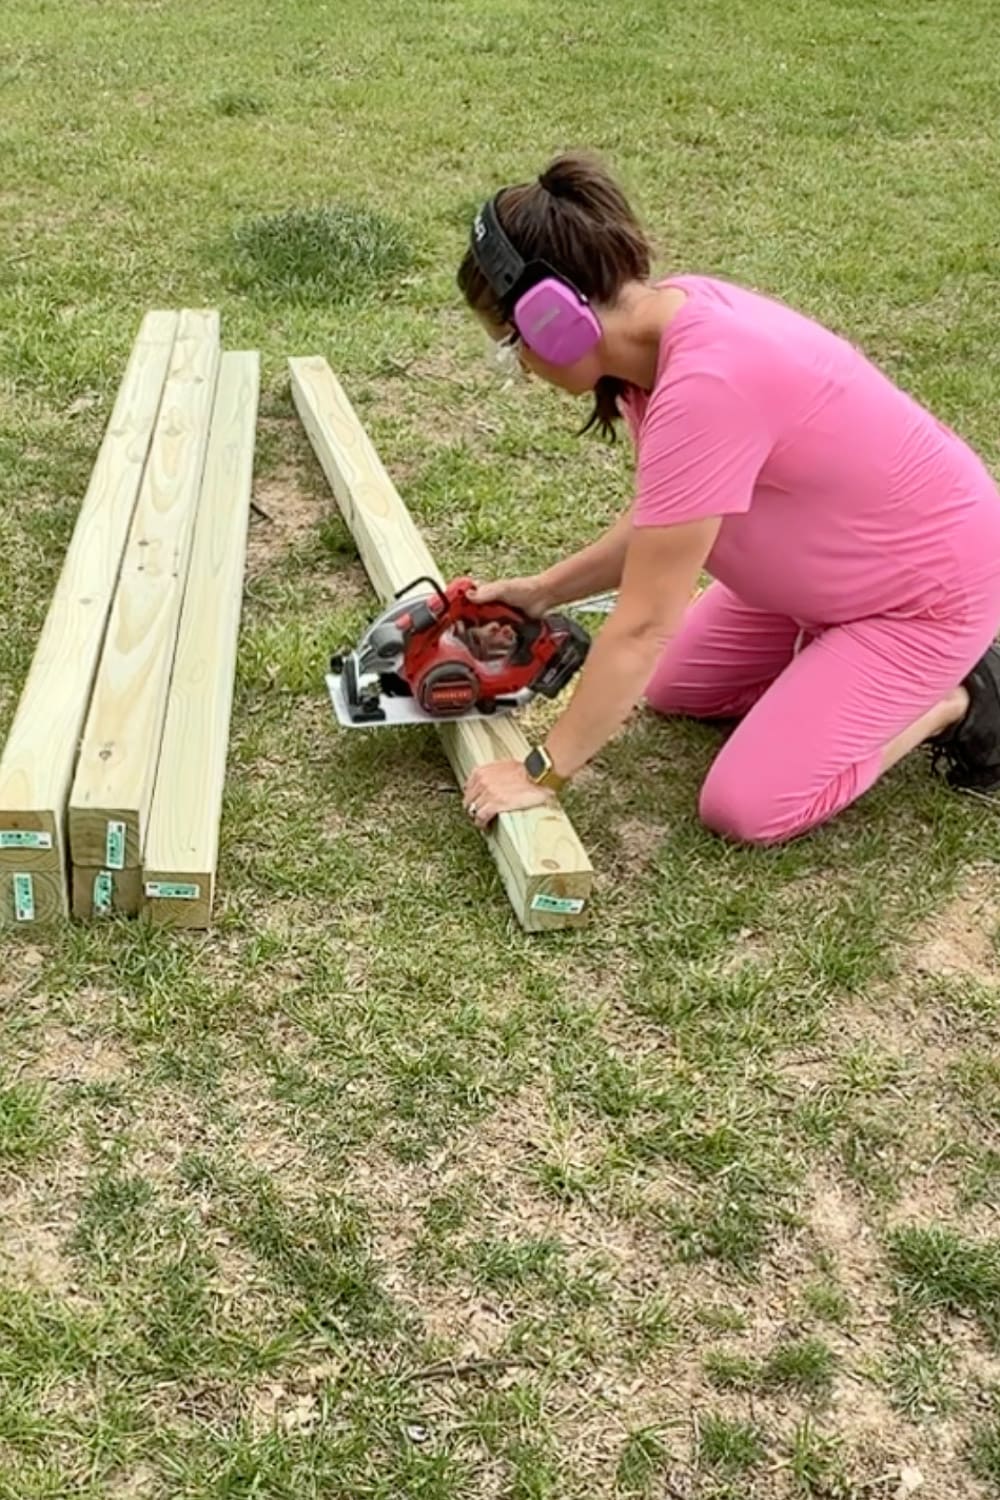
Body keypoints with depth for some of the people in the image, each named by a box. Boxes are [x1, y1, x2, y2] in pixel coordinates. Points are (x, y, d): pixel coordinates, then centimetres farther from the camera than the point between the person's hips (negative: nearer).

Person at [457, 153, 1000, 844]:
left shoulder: (704, 387, -37)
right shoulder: (672, 315, -10)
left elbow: (642, 625, -31)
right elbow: (661, 523, 3)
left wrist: (543, 772, -22)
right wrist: (543, 591, -2)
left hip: (931, 585, -9)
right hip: (836, 559, 9)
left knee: (746, 807, -10)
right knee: (672, 689, 17)